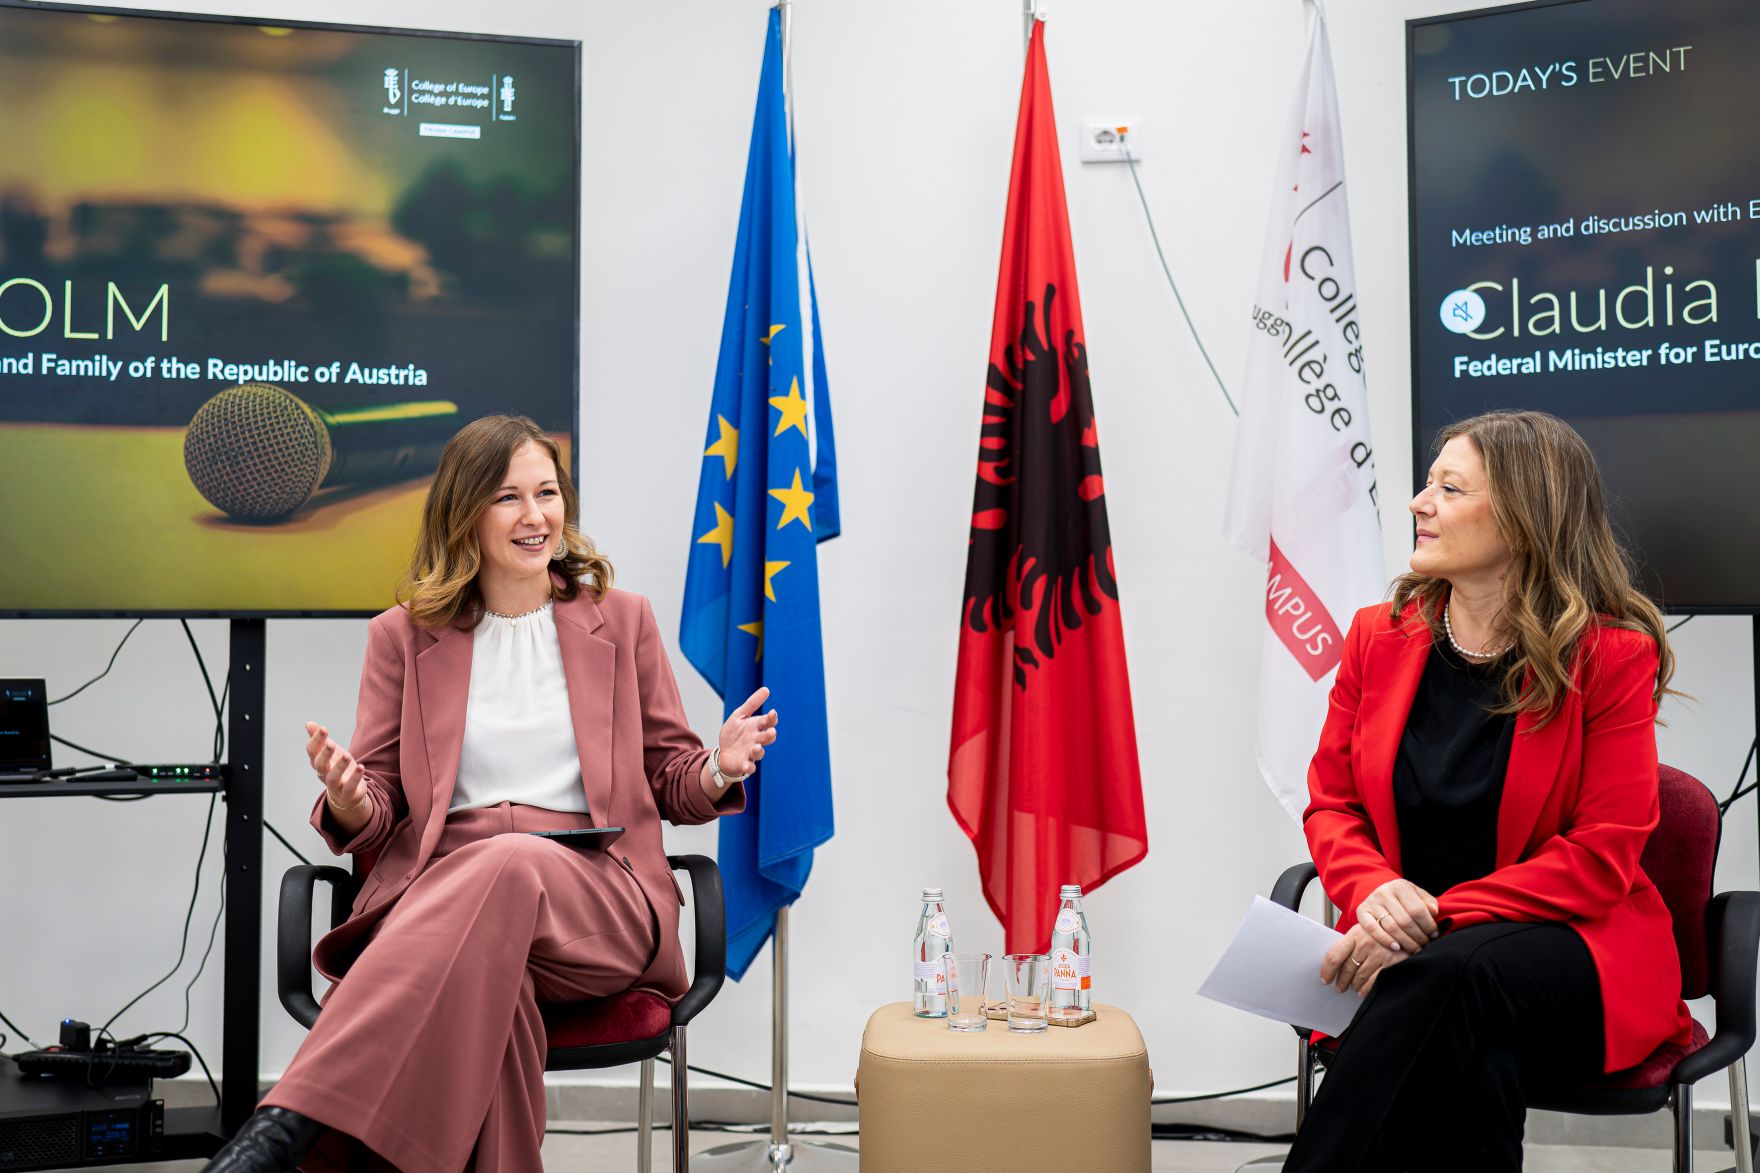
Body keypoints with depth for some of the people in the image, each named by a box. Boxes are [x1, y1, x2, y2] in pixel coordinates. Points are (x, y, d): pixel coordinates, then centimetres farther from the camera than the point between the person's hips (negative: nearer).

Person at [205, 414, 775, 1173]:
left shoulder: (622, 620, 17)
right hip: (436, 889, 1)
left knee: (510, 865, -38)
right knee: (480, 969, -39)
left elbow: (668, 781, 20)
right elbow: (379, 810, 15)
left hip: (591, 895, 0)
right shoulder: (404, 635, 17)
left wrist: (719, 771, -4)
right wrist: (349, 802, -11)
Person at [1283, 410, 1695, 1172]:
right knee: (1467, 1057, -34)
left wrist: (1439, 915, -19)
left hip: (1570, 951, -2)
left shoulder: (1612, 654, -5)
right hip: (1412, 951, 2)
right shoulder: (1379, 636, 7)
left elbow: (1600, 858, -9)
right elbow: (1330, 805, 10)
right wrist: (1375, 892, -13)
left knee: (1448, 976, -36)